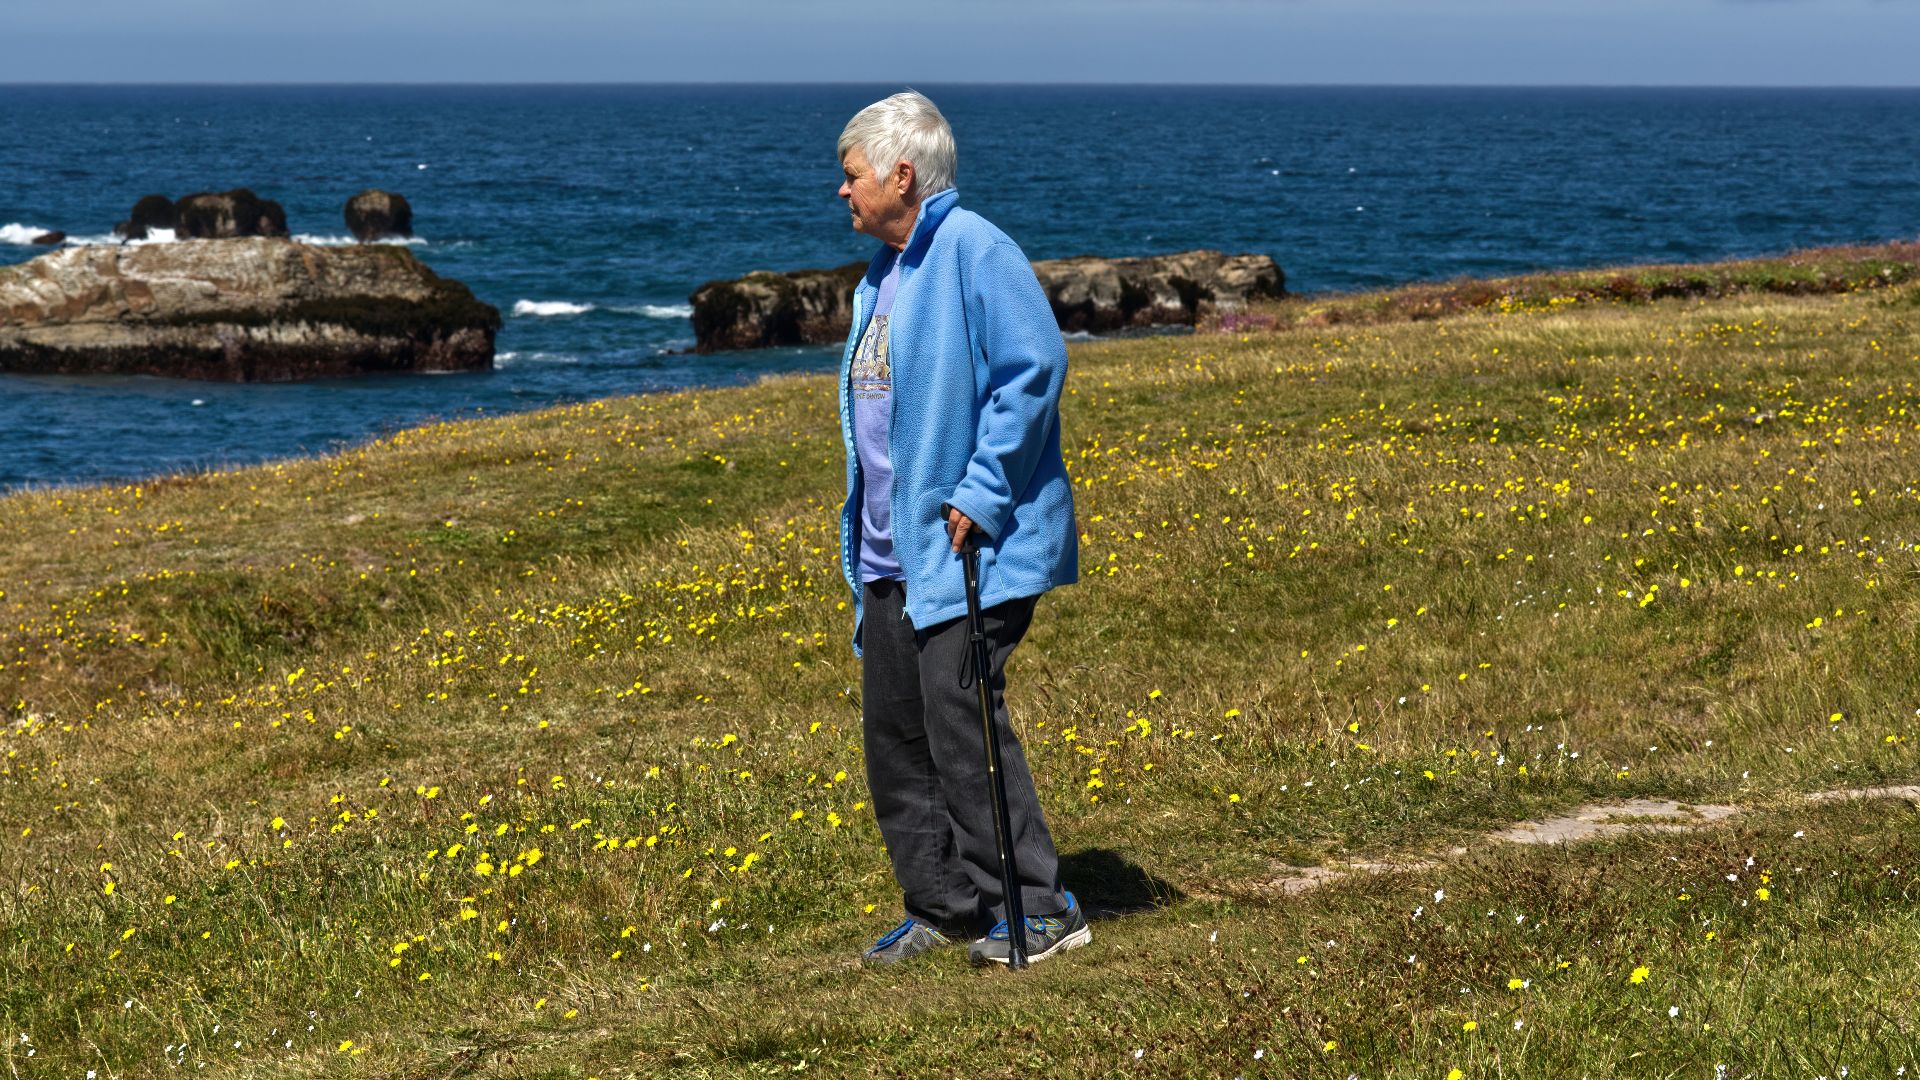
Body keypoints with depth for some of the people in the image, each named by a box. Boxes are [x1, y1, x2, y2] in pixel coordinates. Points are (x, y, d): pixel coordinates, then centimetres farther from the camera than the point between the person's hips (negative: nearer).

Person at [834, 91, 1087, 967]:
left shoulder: (974, 252, -12)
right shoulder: (883, 275, 17)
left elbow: (1034, 369, -19)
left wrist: (980, 495, -21)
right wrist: (863, 536, 19)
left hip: (965, 548, -10)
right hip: (891, 552, 10)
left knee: (960, 716, -11)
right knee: (892, 728, 10)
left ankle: (1037, 909, -3)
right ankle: (940, 905, 20)